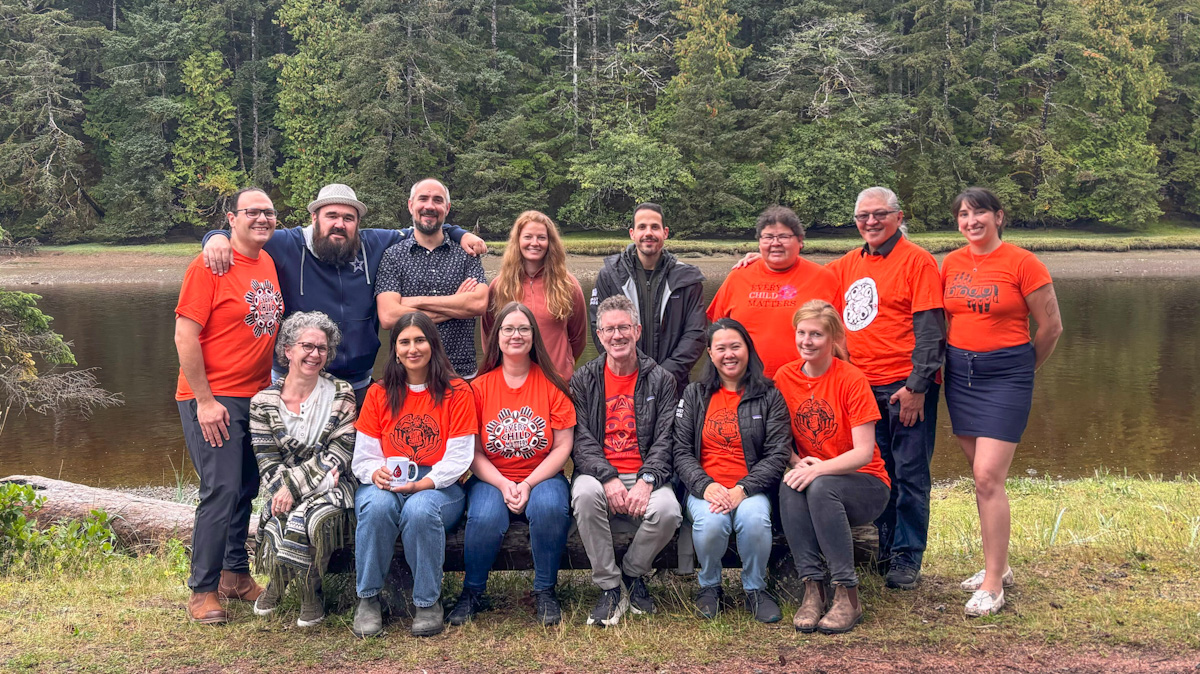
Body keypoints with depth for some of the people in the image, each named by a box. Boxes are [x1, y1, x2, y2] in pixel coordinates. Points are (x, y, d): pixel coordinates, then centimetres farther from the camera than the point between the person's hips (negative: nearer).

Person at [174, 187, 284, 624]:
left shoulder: (269, 263, 10)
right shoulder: (209, 266, -11)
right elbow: (185, 335, -14)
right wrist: (205, 400, -17)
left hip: (257, 396, 7)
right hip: (214, 399, -7)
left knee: (246, 489, 13)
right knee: (221, 491, -10)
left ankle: (235, 574, 26)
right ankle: (203, 590, 2)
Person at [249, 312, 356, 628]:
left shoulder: (340, 395, 3)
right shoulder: (263, 402, 5)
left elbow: (340, 453, -6)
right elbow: (267, 463, 0)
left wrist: (295, 484, -16)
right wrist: (296, 484, -17)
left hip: (331, 489, -1)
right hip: (284, 492, 1)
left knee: (315, 517, -34)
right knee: (282, 522, -32)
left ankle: (310, 593, -6)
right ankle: (277, 581, 3)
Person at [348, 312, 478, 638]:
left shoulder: (457, 392, 3)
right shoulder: (378, 393, 11)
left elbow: (458, 458, -4)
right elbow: (364, 455, 7)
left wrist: (423, 483, -19)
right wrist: (376, 473, -16)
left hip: (438, 486, -2)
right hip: (387, 484, 2)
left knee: (419, 509, -36)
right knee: (376, 505, -33)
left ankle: (428, 602, -16)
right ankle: (368, 599, -16)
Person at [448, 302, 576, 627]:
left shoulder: (552, 385, 2)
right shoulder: (480, 387, 3)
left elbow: (563, 446, -3)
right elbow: (473, 452, 0)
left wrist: (528, 484, -15)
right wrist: (503, 485, -16)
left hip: (542, 477, 0)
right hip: (491, 478, 0)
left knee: (550, 507, -33)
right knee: (486, 517, -31)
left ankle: (545, 591, -10)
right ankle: (472, 592, -4)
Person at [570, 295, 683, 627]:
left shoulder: (660, 380, 9)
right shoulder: (583, 379, 8)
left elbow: (665, 440, 0)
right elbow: (581, 440, -2)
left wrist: (646, 481, -18)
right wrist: (609, 479, -19)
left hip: (644, 476, 0)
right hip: (599, 472, 0)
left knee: (668, 510, -31)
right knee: (586, 495, -35)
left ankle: (633, 572, 2)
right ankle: (609, 587, -16)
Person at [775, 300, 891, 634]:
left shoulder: (852, 379, -12)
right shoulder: (784, 377, 1)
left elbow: (864, 452, -17)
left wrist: (818, 469, -31)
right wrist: (797, 463, -15)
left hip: (865, 484, -3)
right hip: (812, 477, 3)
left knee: (821, 488, -35)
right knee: (789, 486, -30)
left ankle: (847, 595, -25)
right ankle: (812, 589, -25)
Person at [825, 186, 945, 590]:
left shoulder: (917, 261, -5)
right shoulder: (848, 265, 14)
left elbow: (929, 330, -10)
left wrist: (917, 385, -17)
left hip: (905, 386, -6)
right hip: (863, 386, 6)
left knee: (909, 473, 1)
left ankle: (907, 558, 11)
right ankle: (885, 548, 26)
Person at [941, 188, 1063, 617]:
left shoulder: (1022, 263, -8)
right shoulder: (951, 264, 6)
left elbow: (1051, 325, -4)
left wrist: (1022, 370, 6)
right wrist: (956, 359, 12)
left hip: (1005, 376, -5)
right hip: (959, 373, 5)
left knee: (988, 478, -11)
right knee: (982, 477, 12)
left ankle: (992, 586, -3)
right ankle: (998, 566, 26)